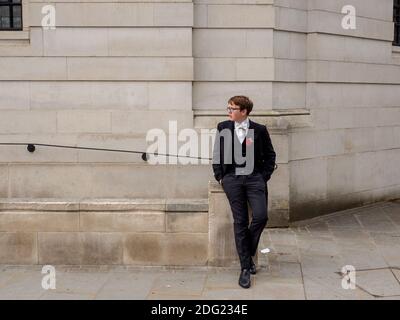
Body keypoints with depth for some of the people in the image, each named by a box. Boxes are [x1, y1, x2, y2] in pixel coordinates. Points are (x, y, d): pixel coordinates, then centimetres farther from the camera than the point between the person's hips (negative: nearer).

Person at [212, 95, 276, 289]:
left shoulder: (259, 130, 2)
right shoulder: (223, 128, 6)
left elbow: (270, 155, 11)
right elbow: (217, 154, 13)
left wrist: (264, 177, 3)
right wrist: (219, 176, 6)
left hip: (254, 178, 0)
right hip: (232, 179, 1)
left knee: (261, 216, -15)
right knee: (240, 222, -1)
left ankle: (248, 253, 11)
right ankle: (245, 267, 5)